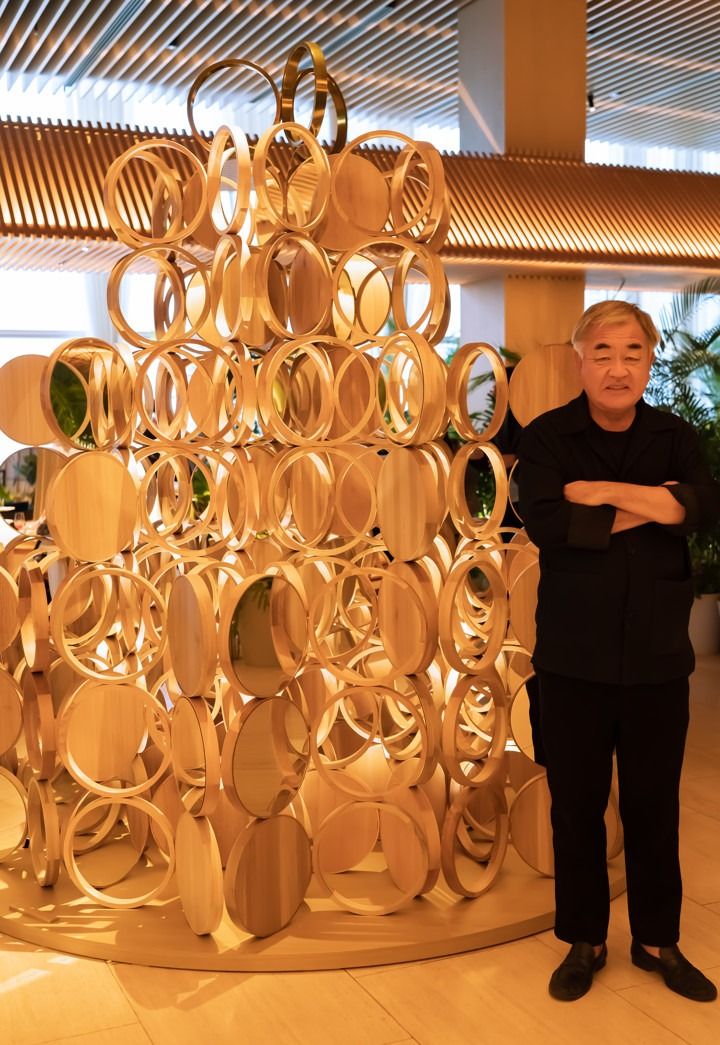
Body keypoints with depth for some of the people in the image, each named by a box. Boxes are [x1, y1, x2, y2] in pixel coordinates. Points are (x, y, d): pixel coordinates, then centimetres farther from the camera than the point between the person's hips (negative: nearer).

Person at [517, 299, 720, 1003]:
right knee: (576, 805, 10)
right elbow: (543, 523, -20)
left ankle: (657, 941, 32)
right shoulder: (547, 437, -3)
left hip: (657, 654, 2)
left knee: (655, 805, 13)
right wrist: (648, 505, -16)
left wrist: (601, 491, -21)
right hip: (574, 654, -1)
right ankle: (584, 941, 29)